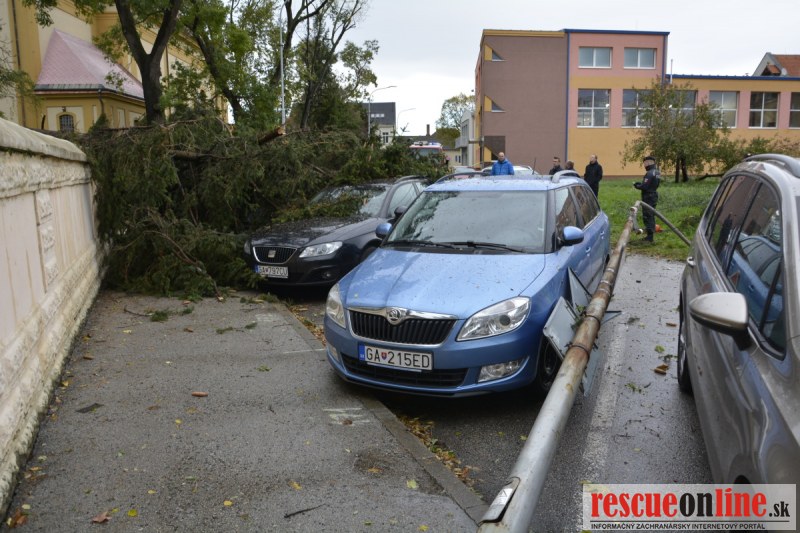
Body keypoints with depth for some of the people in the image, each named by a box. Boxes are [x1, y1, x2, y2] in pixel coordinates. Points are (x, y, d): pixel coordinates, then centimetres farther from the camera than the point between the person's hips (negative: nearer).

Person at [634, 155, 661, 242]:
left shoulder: (649, 173, -21)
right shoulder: (657, 172, 10)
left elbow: (644, 186, -24)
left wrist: (637, 186, -5)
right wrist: (640, 183, 10)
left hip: (648, 197, -10)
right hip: (654, 196, 10)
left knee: (647, 216, -6)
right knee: (651, 216, 17)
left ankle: (649, 236, -6)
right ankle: (650, 234, 26)